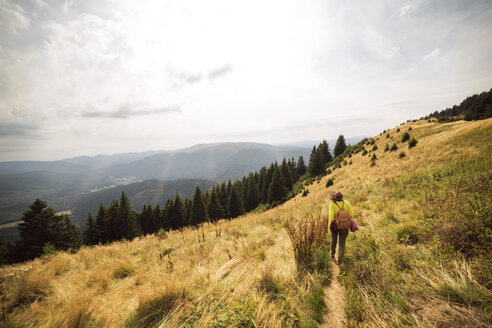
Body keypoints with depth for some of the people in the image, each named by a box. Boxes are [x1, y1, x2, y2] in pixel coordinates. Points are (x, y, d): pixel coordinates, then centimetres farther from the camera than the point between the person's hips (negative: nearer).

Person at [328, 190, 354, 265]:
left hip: (335, 225, -1)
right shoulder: (346, 203, -6)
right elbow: (351, 215, -4)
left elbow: (331, 216, -22)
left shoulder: (332, 204, -16)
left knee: (333, 239, 26)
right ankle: (340, 259, 10)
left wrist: (329, 227, -14)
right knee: (342, 243, 16)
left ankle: (332, 254, 40)